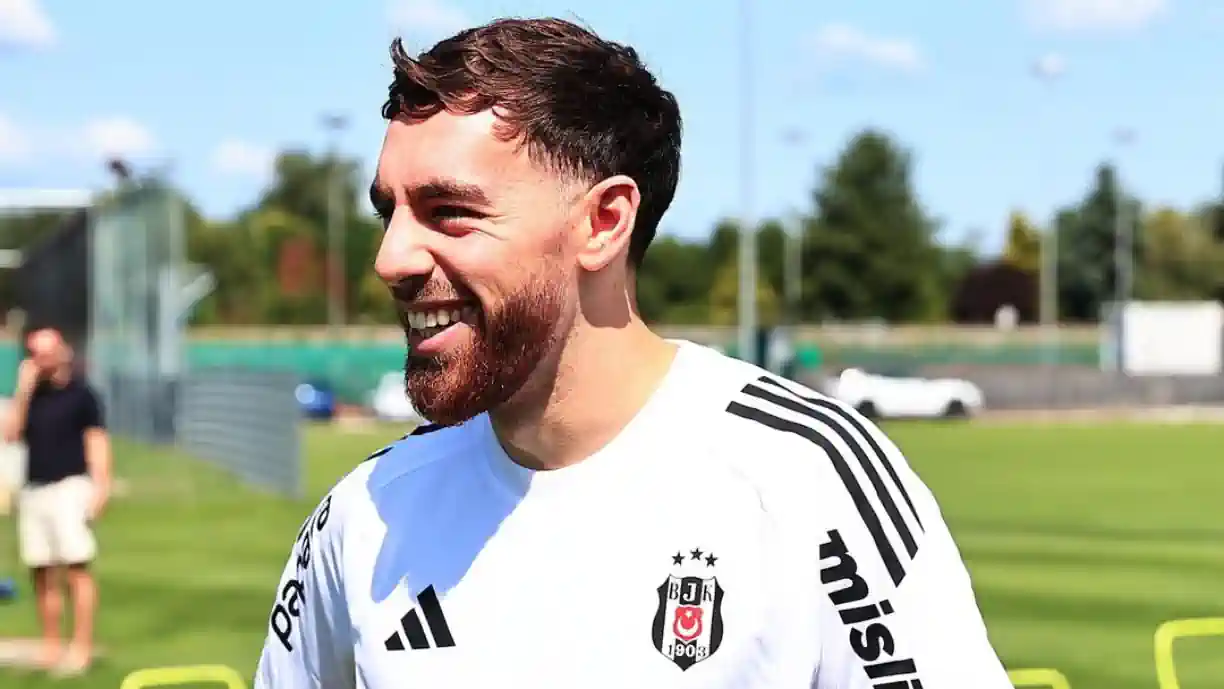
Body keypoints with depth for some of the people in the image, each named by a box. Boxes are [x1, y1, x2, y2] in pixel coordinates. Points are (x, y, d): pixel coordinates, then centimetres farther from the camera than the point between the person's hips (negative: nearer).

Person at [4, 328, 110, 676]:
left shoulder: (79, 393, -2)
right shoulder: (30, 394, 14)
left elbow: (96, 441, -4)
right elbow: (11, 434, 3)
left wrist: (100, 486, -13)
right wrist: (23, 392, -5)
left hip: (69, 487, -6)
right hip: (33, 490, 6)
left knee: (77, 568, -11)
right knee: (42, 573, 7)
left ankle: (81, 647, -11)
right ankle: (51, 646, 14)